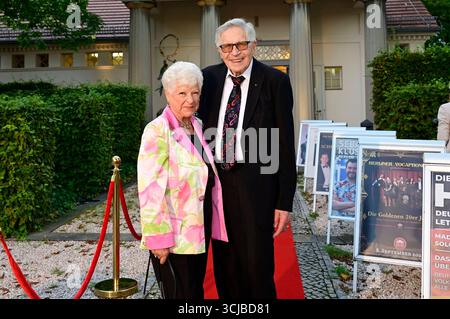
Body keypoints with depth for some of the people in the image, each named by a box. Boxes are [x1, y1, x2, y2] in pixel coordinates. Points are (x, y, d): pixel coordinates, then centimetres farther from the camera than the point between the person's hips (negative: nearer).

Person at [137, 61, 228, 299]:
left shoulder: (197, 126, 8)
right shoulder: (157, 131, -15)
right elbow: (150, 189, -20)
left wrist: (211, 225, 13)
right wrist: (158, 237, -21)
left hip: (200, 229, 7)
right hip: (174, 236, -7)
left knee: (197, 291, 18)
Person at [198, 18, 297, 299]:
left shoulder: (275, 82, -5)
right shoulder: (209, 78, 6)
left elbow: (285, 144, -6)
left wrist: (285, 201, -8)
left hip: (255, 183, -4)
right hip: (215, 180, 4)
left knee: (257, 264, 1)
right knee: (224, 265, 15)